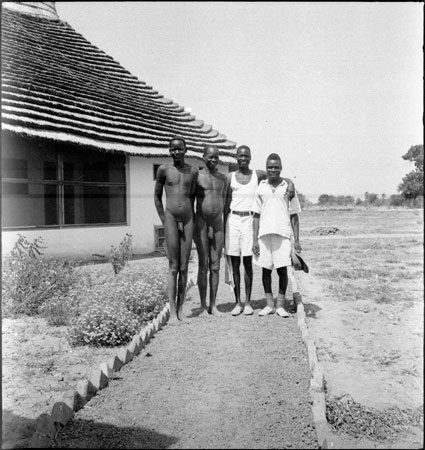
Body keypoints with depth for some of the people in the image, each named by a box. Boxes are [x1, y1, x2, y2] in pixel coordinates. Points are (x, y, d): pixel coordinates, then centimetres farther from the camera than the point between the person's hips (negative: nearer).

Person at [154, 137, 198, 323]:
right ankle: (172, 312, -1)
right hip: (170, 218, -2)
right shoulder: (163, 169, 2)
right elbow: (157, 197, 8)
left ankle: (180, 309, 13)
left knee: (184, 267, 4)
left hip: (188, 219, 3)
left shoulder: (193, 171, 9)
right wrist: (164, 222, 2)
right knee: (173, 267, -4)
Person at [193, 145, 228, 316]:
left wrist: (226, 228, 11)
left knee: (215, 266, 5)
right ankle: (203, 306, 8)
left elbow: (225, 204, 14)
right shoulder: (196, 176, -2)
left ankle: (213, 305, 13)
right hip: (201, 224, -3)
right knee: (203, 265, -1)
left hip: (218, 225, 4)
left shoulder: (223, 178, 10)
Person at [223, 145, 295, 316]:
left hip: (249, 220, -1)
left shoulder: (258, 175, 6)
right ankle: (237, 302, 11)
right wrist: (223, 226, 3)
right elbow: (226, 204, 7)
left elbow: (282, 178, 9)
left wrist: (290, 184, -14)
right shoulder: (230, 177, 7)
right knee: (234, 263, 3)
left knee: (247, 262, 0)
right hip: (233, 220, 1)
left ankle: (247, 302, 10)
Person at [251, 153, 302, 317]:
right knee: (266, 269, 5)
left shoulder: (288, 188, 5)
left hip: (283, 233, -1)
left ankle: (280, 304, 11)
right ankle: (269, 304, 16)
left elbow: (294, 216, 6)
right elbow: (256, 216, 8)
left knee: (282, 269, -1)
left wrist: (297, 239, 1)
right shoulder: (261, 188, 8)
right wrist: (254, 239, 2)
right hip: (264, 234, 2)